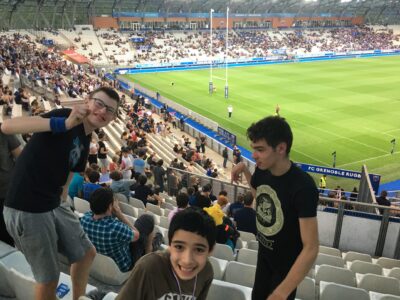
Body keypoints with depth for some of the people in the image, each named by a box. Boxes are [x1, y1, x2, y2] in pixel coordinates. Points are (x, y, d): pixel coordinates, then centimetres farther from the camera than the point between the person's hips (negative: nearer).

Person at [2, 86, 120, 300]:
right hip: (26, 210, -8)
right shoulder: (65, 116, -17)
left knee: (86, 253, 20)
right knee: (49, 279, 6)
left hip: (55, 205, 9)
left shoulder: (85, 142, 9)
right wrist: (64, 123, -40)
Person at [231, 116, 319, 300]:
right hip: (264, 252, 6)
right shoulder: (262, 170, -13)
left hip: (288, 263, -6)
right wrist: (244, 170, -4)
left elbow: (311, 249, -31)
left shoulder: (303, 187, -34)